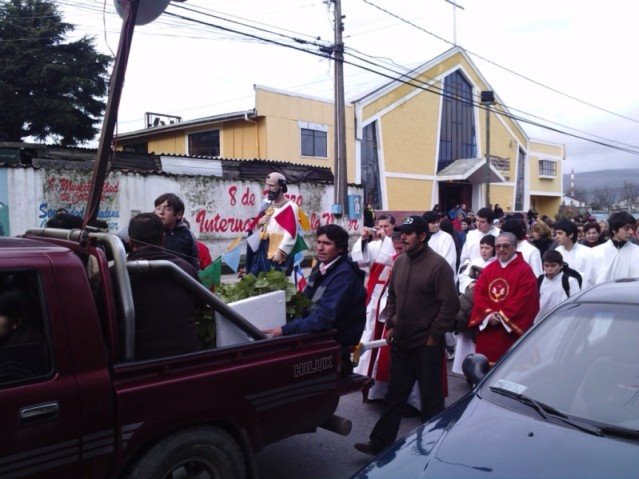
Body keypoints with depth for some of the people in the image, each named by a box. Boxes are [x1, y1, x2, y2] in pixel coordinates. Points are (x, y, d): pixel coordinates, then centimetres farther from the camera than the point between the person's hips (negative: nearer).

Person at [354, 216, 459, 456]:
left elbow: (450, 304, -15)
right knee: (395, 394, 14)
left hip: (426, 344, -6)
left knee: (431, 397, 8)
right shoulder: (400, 261, 6)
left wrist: (434, 336, -12)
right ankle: (380, 441, 22)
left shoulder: (438, 265, -14)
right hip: (401, 341, 6)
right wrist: (391, 325, 10)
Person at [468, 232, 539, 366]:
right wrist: (489, 314, -9)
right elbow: (478, 294, 6)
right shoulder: (488, 269, 13)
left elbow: (524, 300, -13)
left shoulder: (524, 270, -4)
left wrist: (502, 316, -13)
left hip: (511, 330, -5)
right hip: (487, 330, 5)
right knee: (486, 365, 9)